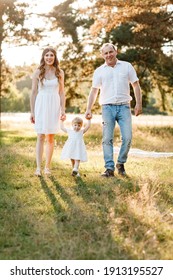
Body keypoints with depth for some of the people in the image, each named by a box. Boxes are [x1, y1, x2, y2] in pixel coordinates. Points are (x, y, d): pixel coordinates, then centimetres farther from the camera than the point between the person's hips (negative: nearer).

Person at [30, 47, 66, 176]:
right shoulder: (38, 73, 2)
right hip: (41, 106, -1)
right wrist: (32, 111, 2)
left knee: (50, 138, 5)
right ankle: (38, 167, -4)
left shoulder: (59, 72, 6)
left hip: (54, 106, 1)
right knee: (41, 137, -5)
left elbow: (61, 92, 9)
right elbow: (34, 93, 4)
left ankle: (47, 167, 13)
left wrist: (63, 110, 2)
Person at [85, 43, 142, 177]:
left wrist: (139, 103, 1)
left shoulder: (127, 66, 9)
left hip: (124, 106, 0)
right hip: (108, 107, 0)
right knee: (107, 139, -3)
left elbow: (136, 85, 10)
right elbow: (94, 91, 9)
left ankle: (121, 163, 13)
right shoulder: (99, 71, 9)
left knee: (127, 137, -7)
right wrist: (89, 109, 0)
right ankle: (109, 168, 1)